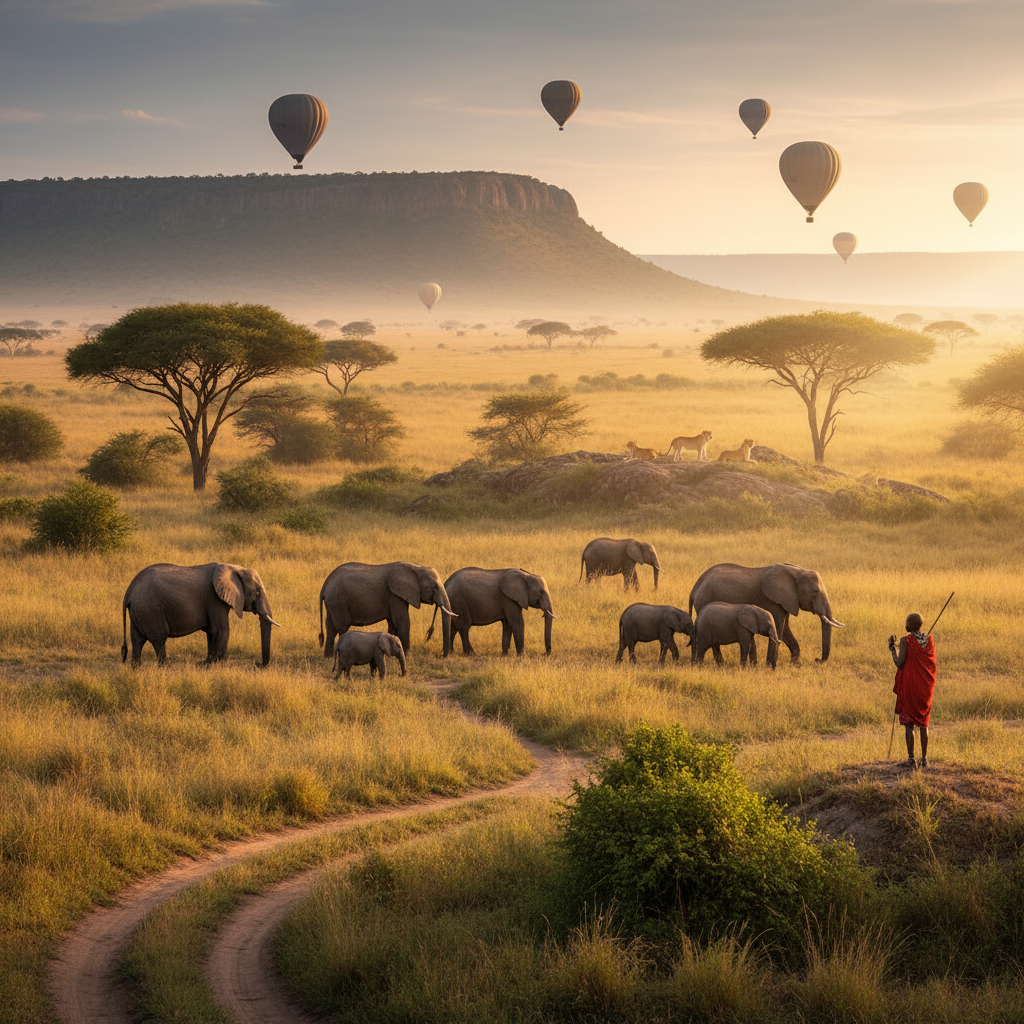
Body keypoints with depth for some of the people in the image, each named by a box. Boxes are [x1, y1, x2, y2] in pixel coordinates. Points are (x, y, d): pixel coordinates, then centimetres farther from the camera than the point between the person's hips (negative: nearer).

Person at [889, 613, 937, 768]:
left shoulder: (906, 641, -15)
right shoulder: (929, 639, 1)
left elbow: (899, 664, -16)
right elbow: (932, 662, 9)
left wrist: (892, 647, -4)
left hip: (909, 686, -5)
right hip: (925, 687, 5)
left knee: (909, 724, 2)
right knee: (923, 723, 13)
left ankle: (911, 758, 1)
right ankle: (924, 758, 15)